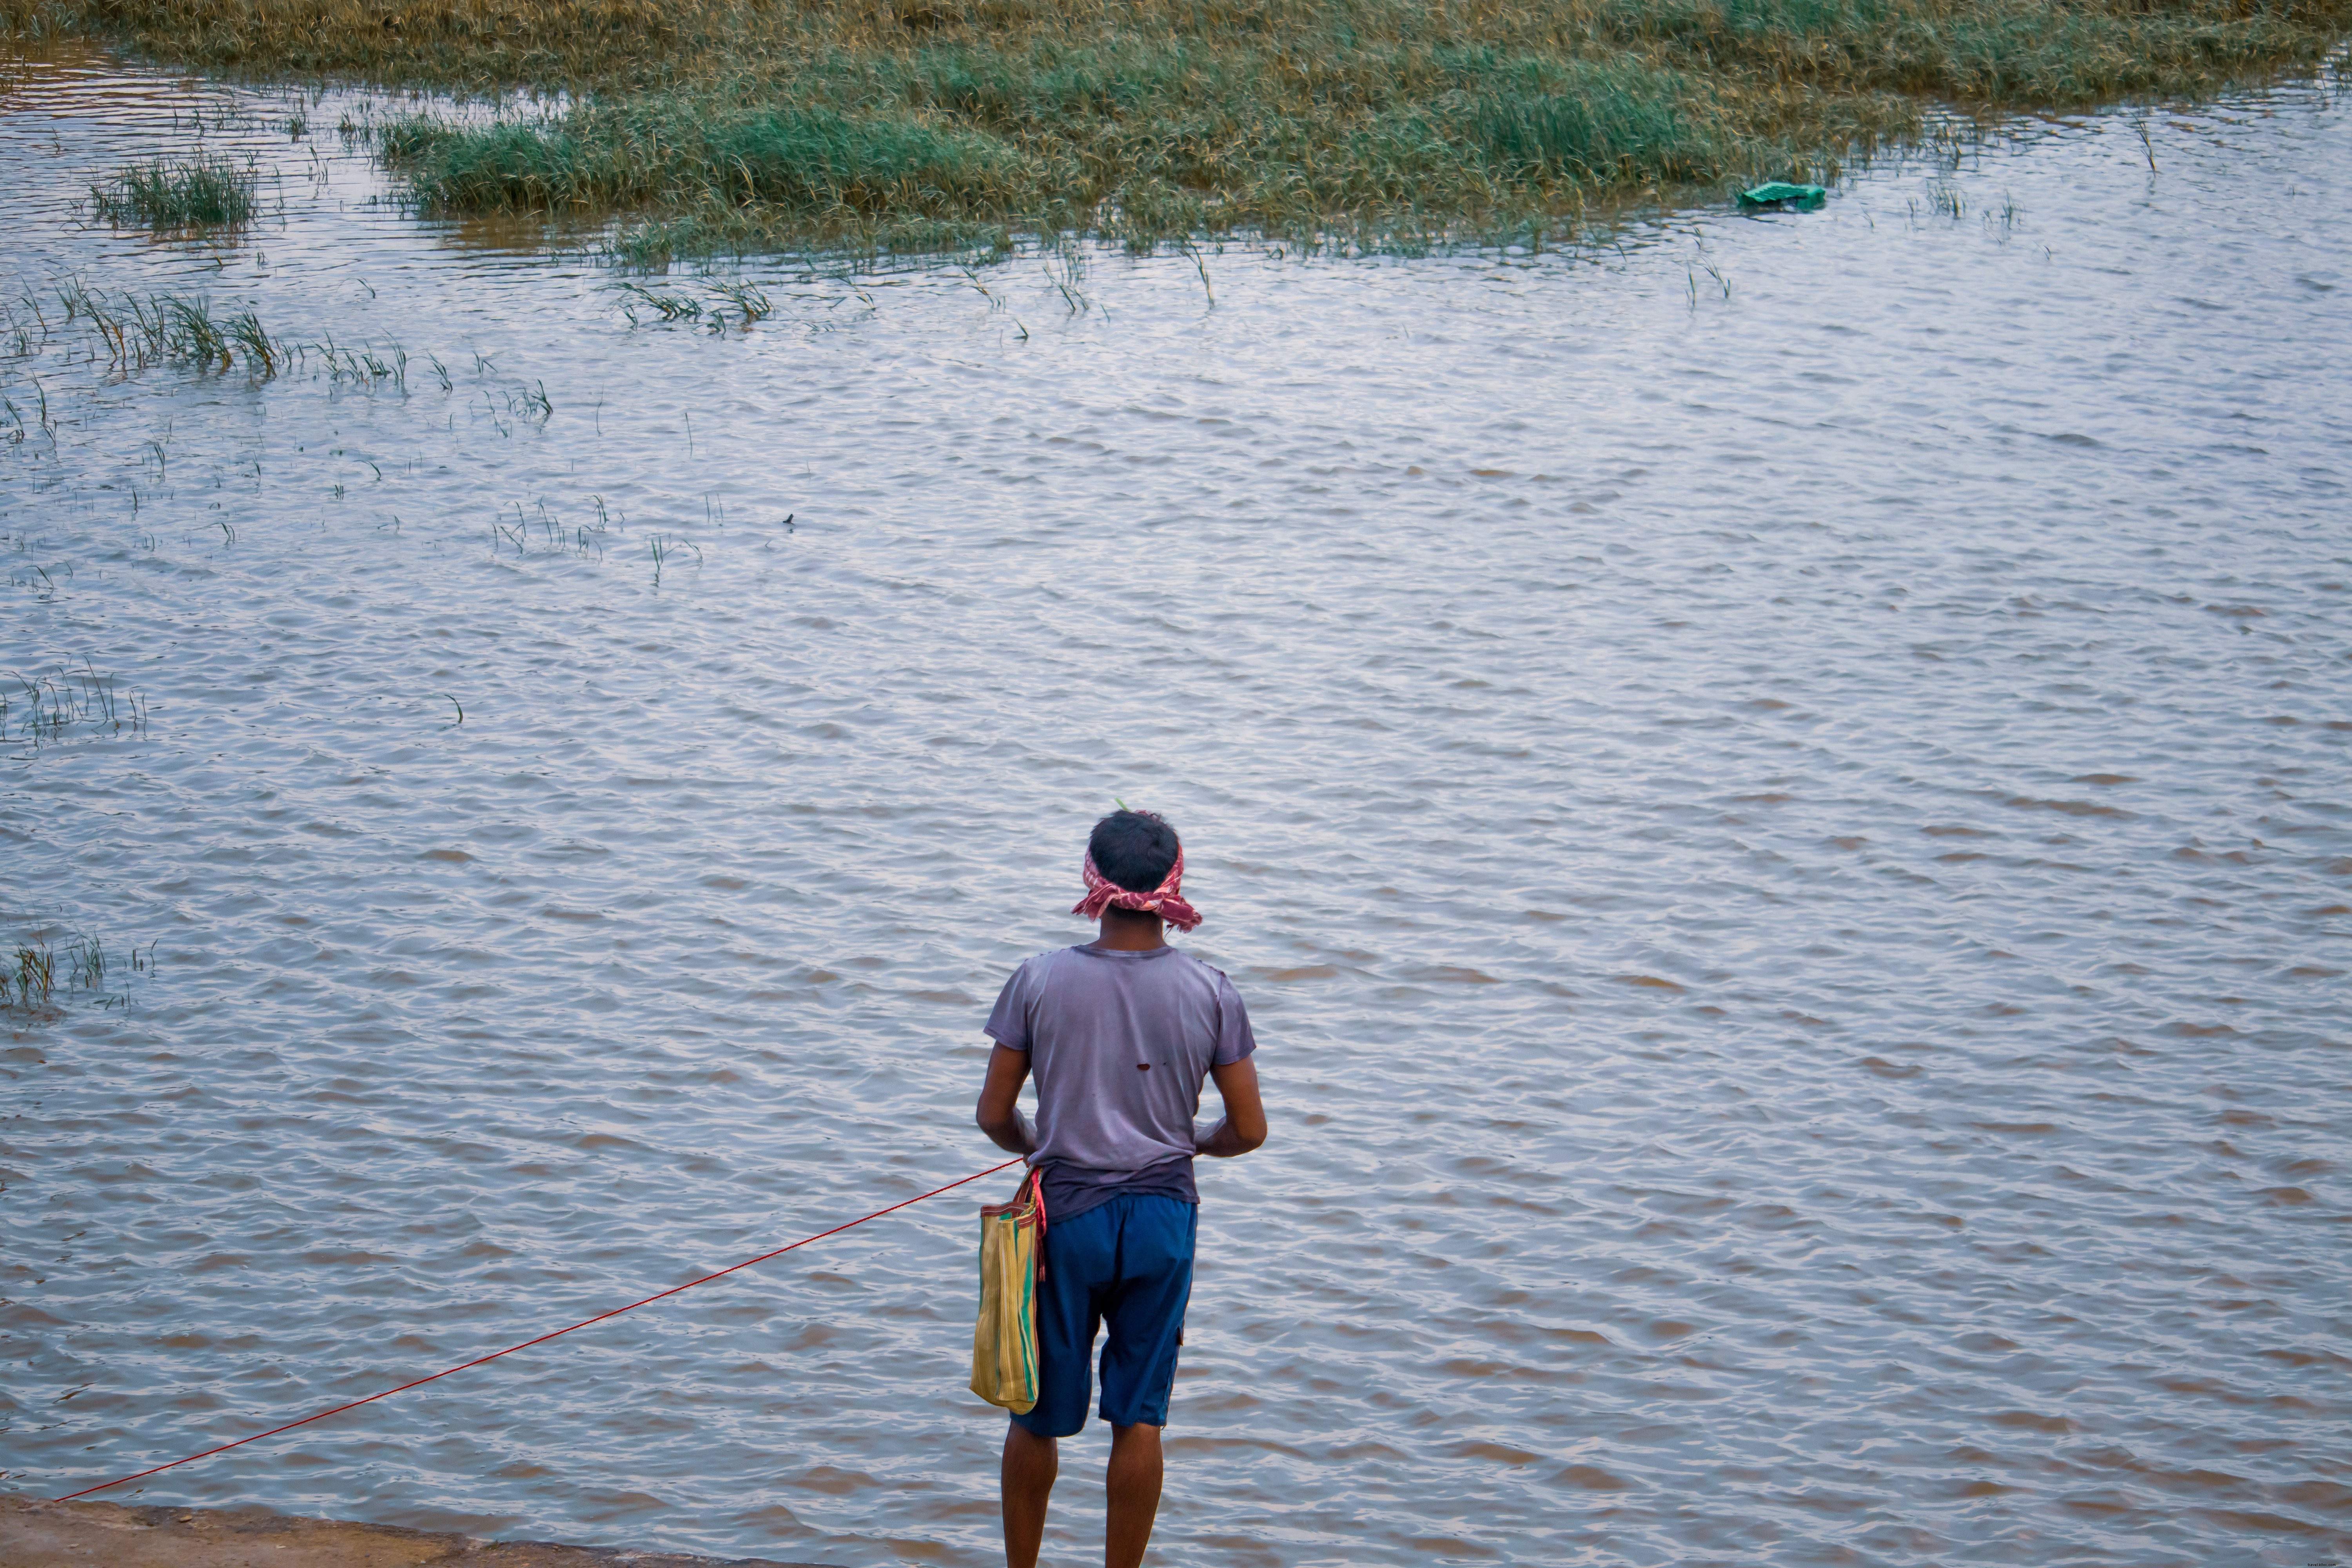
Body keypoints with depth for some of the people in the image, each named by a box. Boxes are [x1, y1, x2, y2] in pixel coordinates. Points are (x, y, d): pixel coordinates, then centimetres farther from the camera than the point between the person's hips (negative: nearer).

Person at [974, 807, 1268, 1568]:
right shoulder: (1210, 993, -6)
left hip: (1065, 1216, -1)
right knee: (1139, 1419, 9)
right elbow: (1248, 1130, -2)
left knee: (1037, 1416, 12)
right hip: (1162, 1219, 1)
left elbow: (994, 1115, -4)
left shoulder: (1040, 980, -9)